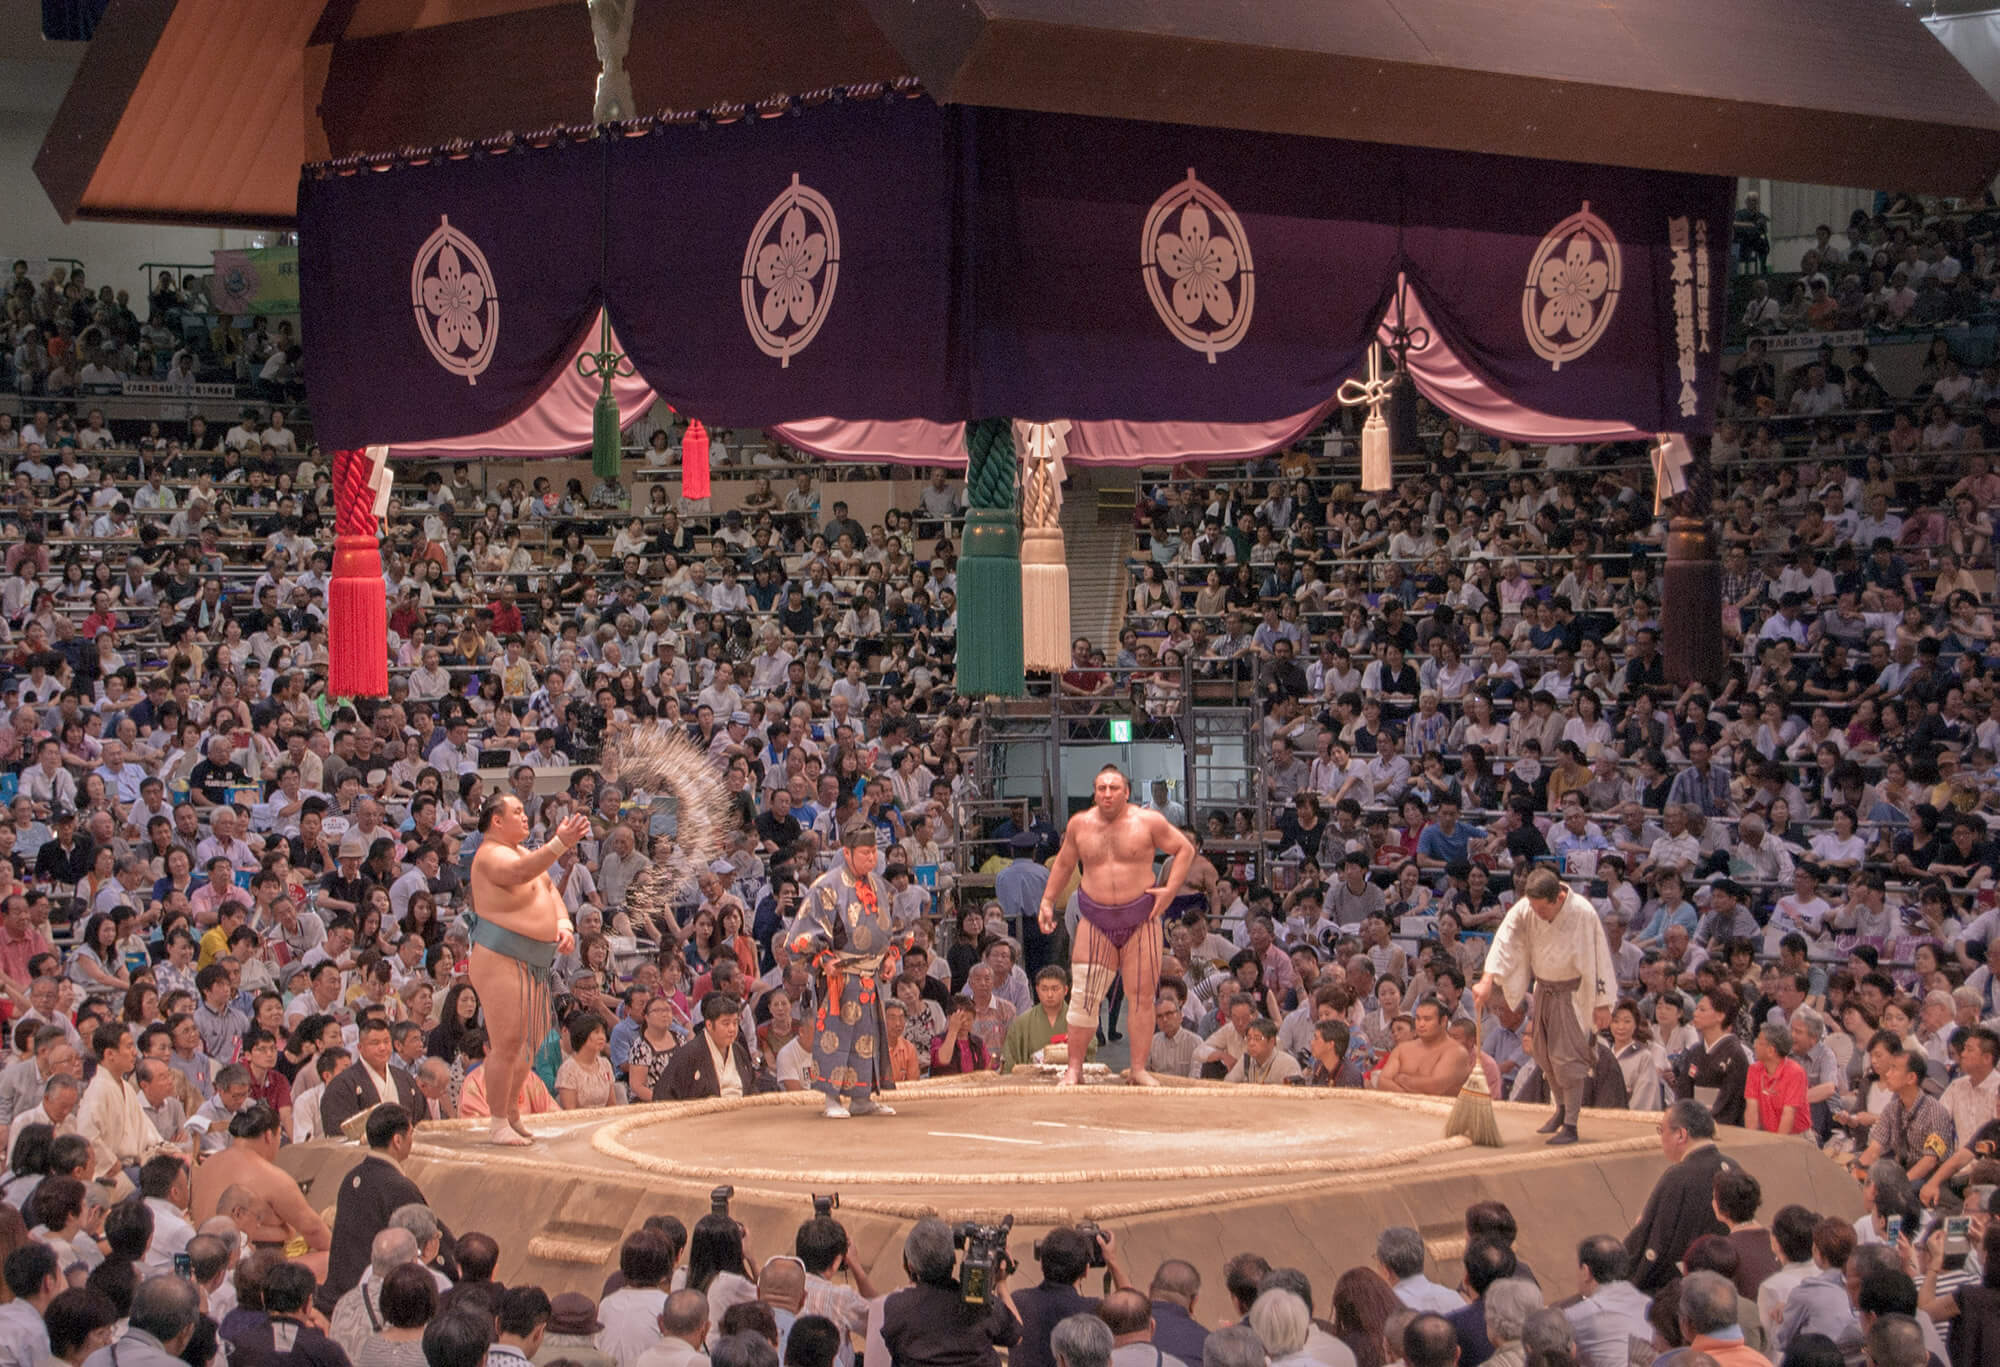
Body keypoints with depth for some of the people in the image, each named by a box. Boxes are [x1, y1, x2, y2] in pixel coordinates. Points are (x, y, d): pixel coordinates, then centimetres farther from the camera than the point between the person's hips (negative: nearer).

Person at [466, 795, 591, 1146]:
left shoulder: (524, 852, 18)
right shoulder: (491, 855, -13)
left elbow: (549, 890, 22)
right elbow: (520, 872, -34)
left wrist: (564, 926, 3)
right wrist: (560, 844, -46)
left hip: (534, 964, 10)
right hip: (500, 960, -10)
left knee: (528, 1042, 13)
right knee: (507, 1043, -10)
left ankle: (512, 1116, 24)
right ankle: (498, 1126, -5)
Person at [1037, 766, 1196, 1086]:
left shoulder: (1148, 821, -3)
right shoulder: (1080, 824, 6)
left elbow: (1185, 849, 5)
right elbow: (1063, 864, 21)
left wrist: (1171, 889, -5)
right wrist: (1047, 902, 16)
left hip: (1140, 919, -1)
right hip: (1095, 921, 1)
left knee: (1142, 996, -1)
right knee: (1083, 997, -4)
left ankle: (1138, 1069, 7)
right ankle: (1074, 1068, 4)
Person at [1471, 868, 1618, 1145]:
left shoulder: (1583, 913, -25)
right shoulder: (1524, 910, -16)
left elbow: (1598, 959, -17)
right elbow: (1504, 943, -24)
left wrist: (1602, 1004, -13)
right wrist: (1487, 981, -38)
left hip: (1572, 991, -5)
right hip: (1544, 989, 5)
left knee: (1568, 1055, -11)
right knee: (1544, 1052, 14)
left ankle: (1570, 1125, -6)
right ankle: (1561, 1109, 35)